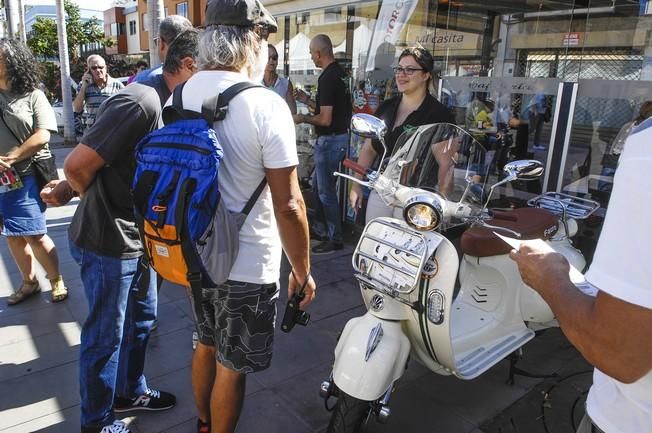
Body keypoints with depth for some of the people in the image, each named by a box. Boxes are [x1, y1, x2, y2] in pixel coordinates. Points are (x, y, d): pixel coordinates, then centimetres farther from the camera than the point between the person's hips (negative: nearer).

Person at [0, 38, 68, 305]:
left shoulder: (33, 96, -2)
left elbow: (42, 137, -10)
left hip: (26, 177, -4)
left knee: (35, 236, -3)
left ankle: (57, 281, 16)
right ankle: (29, 282, 28)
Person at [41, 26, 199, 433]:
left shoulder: (165, 103, 5)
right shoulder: (140, 102, -25)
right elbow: (78, 164, -24)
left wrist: (73, 187, -3)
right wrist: (98, 201, -3)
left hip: (138, 238, 9)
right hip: (107, 242, -9)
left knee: (141, 318, 22)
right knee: (106, 336, 9)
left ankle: (130, 392, 45)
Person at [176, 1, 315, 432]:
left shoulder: (179, 97, -1)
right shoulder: (265, 105, -21)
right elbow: (288, 205, -21)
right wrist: (303, 271, -8)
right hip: (246, 266, -7)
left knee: (206, 346, 27)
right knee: (231, 368, 13)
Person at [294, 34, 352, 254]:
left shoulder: (327, 78, -20)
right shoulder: (340, 72, 11)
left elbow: (325, 119, -23)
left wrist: (304, 119, -8)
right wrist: (307, 100, 17)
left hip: (330, 140, -10)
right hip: (339, 136, 10)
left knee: (326, 190, 0)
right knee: (318, 185, 20)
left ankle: (335, 238, 11)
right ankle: (321, 229, 32)